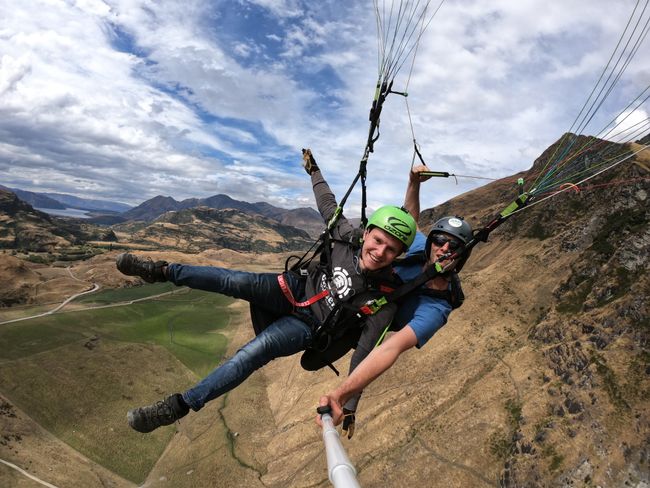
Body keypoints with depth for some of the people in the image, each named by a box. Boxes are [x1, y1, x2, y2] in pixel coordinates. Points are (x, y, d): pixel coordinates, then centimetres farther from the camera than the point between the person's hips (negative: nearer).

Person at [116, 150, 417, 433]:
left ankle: (181, 405, -17)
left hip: (308, 325, -3)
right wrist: (313, 170, 14)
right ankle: (164, 272, -4)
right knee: (239, 282, -20)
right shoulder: (348, 238, -15)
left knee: (258, 350, -26)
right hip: (299, 289, 4)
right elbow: (329, 204, 3)